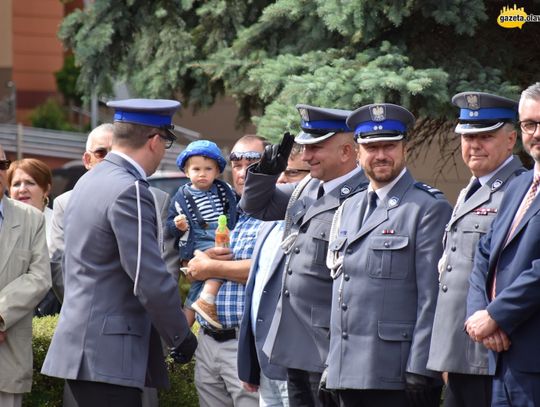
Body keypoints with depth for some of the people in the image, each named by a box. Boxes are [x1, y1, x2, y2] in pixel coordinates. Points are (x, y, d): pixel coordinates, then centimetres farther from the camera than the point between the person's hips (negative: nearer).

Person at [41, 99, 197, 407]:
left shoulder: (89, 182, 14)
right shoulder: (129, 191, -15)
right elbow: (151, 280, -19)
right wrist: (182, 336, -6)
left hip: (82, 344, 10)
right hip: (107, 355, -10)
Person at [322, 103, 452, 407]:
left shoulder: (430, 208, -4)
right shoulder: (350, 208, 19)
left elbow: (432, 297, -10)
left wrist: (420, 370, -15)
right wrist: (331, 365, 17)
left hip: (396, 376, -7)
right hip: (347, 373, 7)